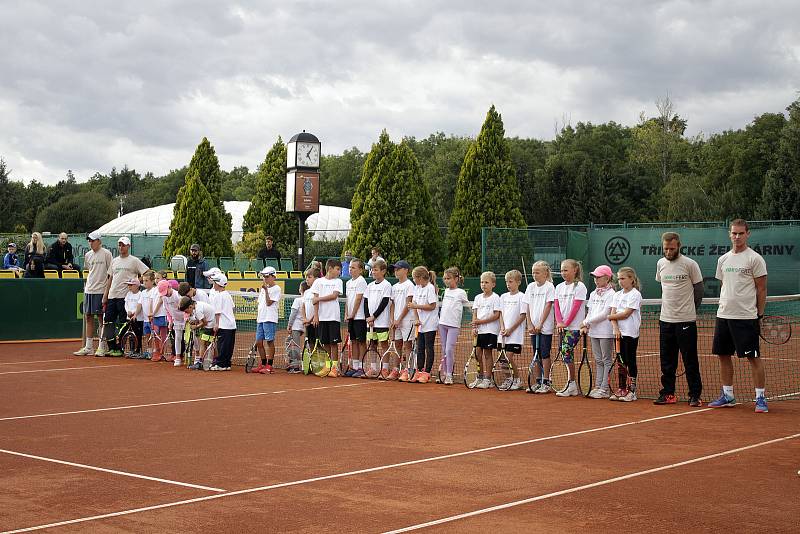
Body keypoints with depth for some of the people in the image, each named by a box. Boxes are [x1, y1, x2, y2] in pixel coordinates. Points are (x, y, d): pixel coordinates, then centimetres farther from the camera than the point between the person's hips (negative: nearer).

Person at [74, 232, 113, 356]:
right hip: (89, 290, 6)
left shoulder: (106, 254, -6)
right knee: (88, 318, 6)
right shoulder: (88, 255, 12)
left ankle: (101, 347, 4)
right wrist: (87, 284, 15)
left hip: (101, 290, -6)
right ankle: (88, 347, 11)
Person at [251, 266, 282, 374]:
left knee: (270, 341, -6)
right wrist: (257, 317, 17)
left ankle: (269, 366, -4)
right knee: (259, 342, 8)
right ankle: (263, 364, 17)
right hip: (261, 319, 8)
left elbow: (269, 303, -14)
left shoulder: (276, 288, -6)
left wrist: (266, 289, -14)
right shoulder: (262, 289, 19)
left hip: (270, 319, -8)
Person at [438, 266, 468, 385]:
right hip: (442, 323, 6)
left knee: (449, 349, -11)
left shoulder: (461, 292, -5)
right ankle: (444, 373, 14)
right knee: (444, 350, 8)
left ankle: (449, 375, -6)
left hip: (454, 325, -6)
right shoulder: (446, 291, 13)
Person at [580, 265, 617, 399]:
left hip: (606, 332, -7)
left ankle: (605, 389, 0)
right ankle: (598, 386, 17)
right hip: (594, 331, 7)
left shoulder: (611, 294, -9)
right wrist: (586, 326, -1)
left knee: (606, 360, -1)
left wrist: (586, 322, -14)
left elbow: (605, 314, -15)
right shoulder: (593, 294, 14)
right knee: (598, 360, 12)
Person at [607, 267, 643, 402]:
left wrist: (608, 317, -6)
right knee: (621, 361, 10)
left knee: (631, 361, -2)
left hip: (631, 333, -7)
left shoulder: (635, 294, -8)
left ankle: (631, 391, 2)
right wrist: (615, 328, -11)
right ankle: (621, 389, 15)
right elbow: (613, 313, 5)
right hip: (619, 333, 7)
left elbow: (626, 314, -15)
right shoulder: (618, 295, 13)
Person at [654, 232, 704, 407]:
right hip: (665, 320, 5)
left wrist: (691, 310, 5)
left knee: (690, 361, -2)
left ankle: (695, 395, 4)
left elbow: (699, 289, 1)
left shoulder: (690, 264, -8)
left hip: (686, 320, -5)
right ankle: (668, 394, 16)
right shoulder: (660, 264, 8)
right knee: (667, 361, 8)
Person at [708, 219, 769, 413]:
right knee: (723, 355, 9)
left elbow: (761, 289, -4)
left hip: (746, 317, -6)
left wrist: (760, 315, -7)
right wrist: (723, 307, 13)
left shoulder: (755, 259, -5)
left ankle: (761, 398, 3)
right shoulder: (723, 259, 13)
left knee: (754, 357, -4)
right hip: (723, 316, 6)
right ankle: (727, 396, 19)